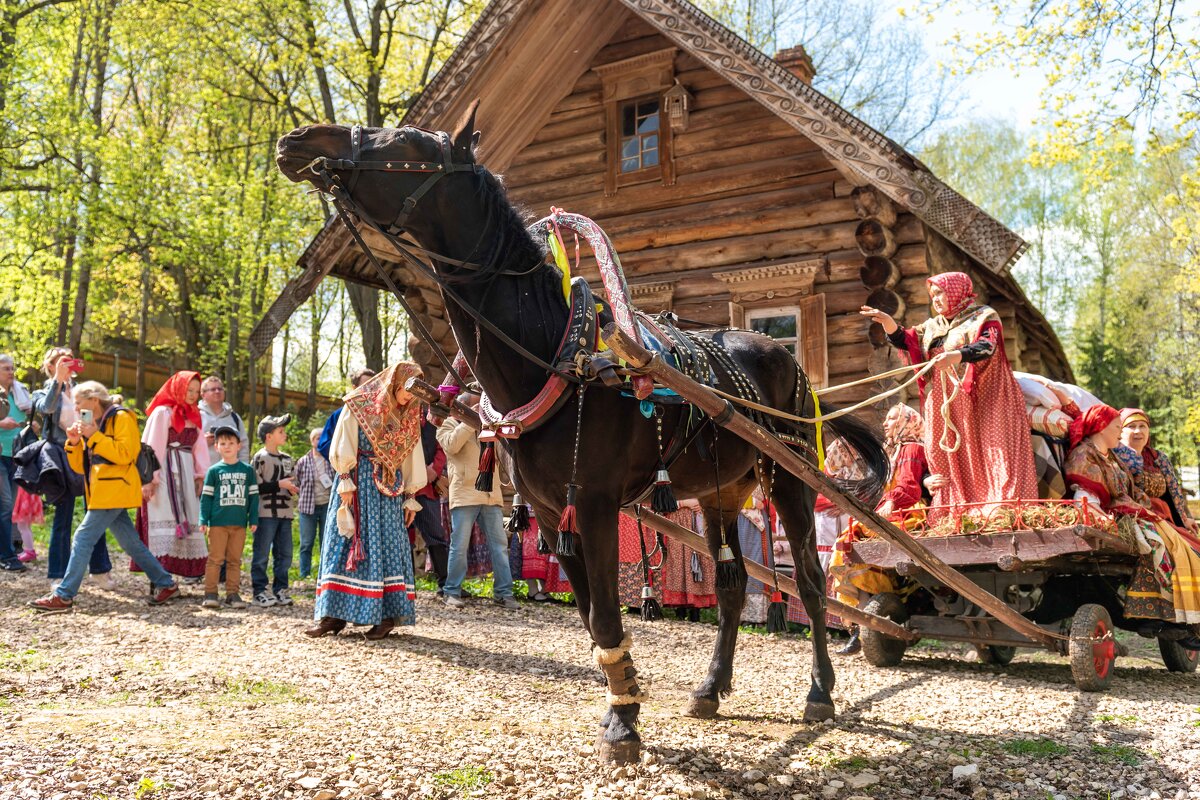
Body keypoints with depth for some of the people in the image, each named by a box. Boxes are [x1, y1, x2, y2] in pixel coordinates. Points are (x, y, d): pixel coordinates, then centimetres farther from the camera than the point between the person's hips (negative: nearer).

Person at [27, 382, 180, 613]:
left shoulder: (121, 418, -6)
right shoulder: (91, 424, 19)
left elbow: (125, 454, -19)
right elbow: (80, 466, 17)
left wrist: (94, 437, -18)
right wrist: (74, 442, 0)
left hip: (114, 491, -9)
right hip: (103, 493, 9)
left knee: (83, 538, -11)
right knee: (130, 542, 9)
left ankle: (64, 596, -7)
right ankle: (165, 584, 15)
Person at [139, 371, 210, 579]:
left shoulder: (193, 416, 16)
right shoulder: (162, 412, -5)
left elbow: (199, 447, 11)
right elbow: (153, 447, -10)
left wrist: (201, 475, 0)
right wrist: (150, 478, -16)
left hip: (186, 475, 7)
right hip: (165, 472, -7)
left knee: (188, 519, 5)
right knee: (166, 519, -8)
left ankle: (191, 568, 8)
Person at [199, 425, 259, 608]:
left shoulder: (248, 470, 8)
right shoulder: (214, 470, 3)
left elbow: (253, 496, 9)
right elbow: (206, 496, 3)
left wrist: (253, 519, 5)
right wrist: (203, 520, -4)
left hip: (239, 524, 2)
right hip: (218, 523, -2)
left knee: (235, 560, 7)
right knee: (216, 558, -1)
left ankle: (232, 594, 12)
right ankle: (210, 593, 3)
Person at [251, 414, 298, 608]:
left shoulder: (288, 459, 15)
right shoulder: (260, 458, -6)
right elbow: (255, 488, -14)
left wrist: (294, 489, 3)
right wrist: (279, 485, -16)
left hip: (285, 512, 7)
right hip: (266, 513, -7)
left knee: (284, 555, 9)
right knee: (262, 555, -2)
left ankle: (280, 590, 17)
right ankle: (259, 592, 3)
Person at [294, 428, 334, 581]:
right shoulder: (303, 462, -1)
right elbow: (296, 484, 9)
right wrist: (303, 500, 6)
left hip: (327, 506, 0)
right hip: (308, 507, 0)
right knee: (306, 543, 3)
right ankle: (304, 576, 10)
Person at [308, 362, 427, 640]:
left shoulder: (409, 418, 12)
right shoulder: (359, 406, -1)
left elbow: (412, 459, 15)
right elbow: (342, 448, -4)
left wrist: (410, 496, 12)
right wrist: (346, 482, -11)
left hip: (390, 488, 3)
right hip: (358, 483, -3)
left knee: (387, 545, -2)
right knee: (346, 542, -4)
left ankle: (387, 615, -2)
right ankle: (333, 615, -3)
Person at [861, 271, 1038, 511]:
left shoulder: (983, 317, 2)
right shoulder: (932, 327, 20)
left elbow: (988, 346, -16)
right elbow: (904, 340, 14)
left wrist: (956, 356, -33)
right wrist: (887, 321, -5)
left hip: (983, 402, -6)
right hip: (946, 408, 6)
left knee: (994, 456, -11)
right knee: (954, 462, 2)